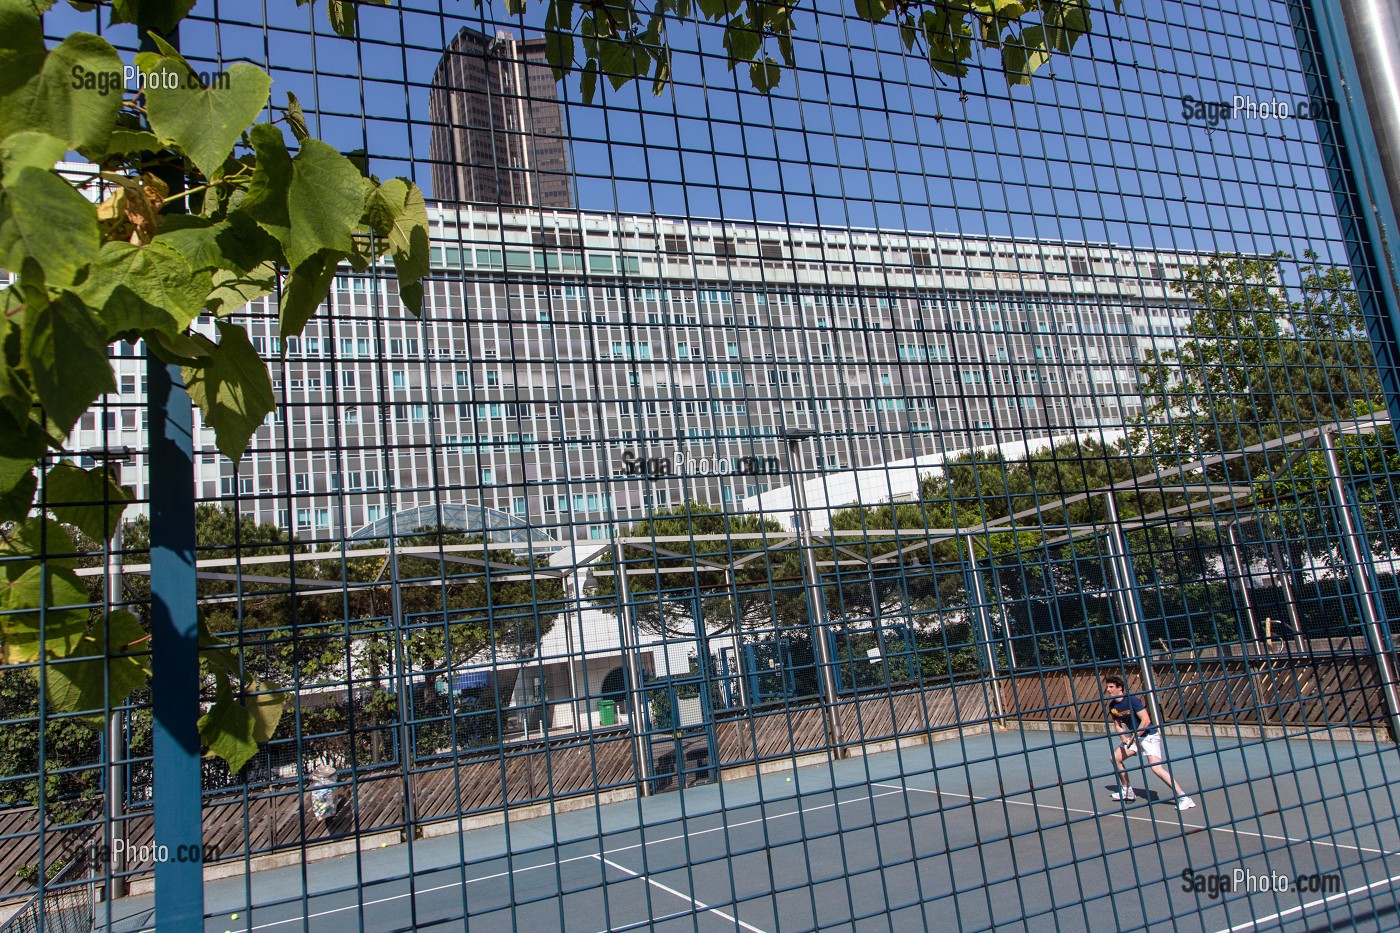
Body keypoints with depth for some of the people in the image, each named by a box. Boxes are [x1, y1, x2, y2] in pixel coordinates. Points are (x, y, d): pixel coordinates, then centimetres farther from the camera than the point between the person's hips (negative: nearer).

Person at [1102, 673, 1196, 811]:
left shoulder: (1131, 700, -22)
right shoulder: (1112, 706, 1)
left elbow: (1146, 721, -26)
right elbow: (1118, 725, 12)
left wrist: (1133, 738, -25)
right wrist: (1124, 738, -7)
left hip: (1149, 735, -8)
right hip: (1133, 736, 8)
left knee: (1156, 768, -22)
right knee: (1115, 758, 7)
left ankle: (1183, 798, -16)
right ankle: (1127, 791, 23)